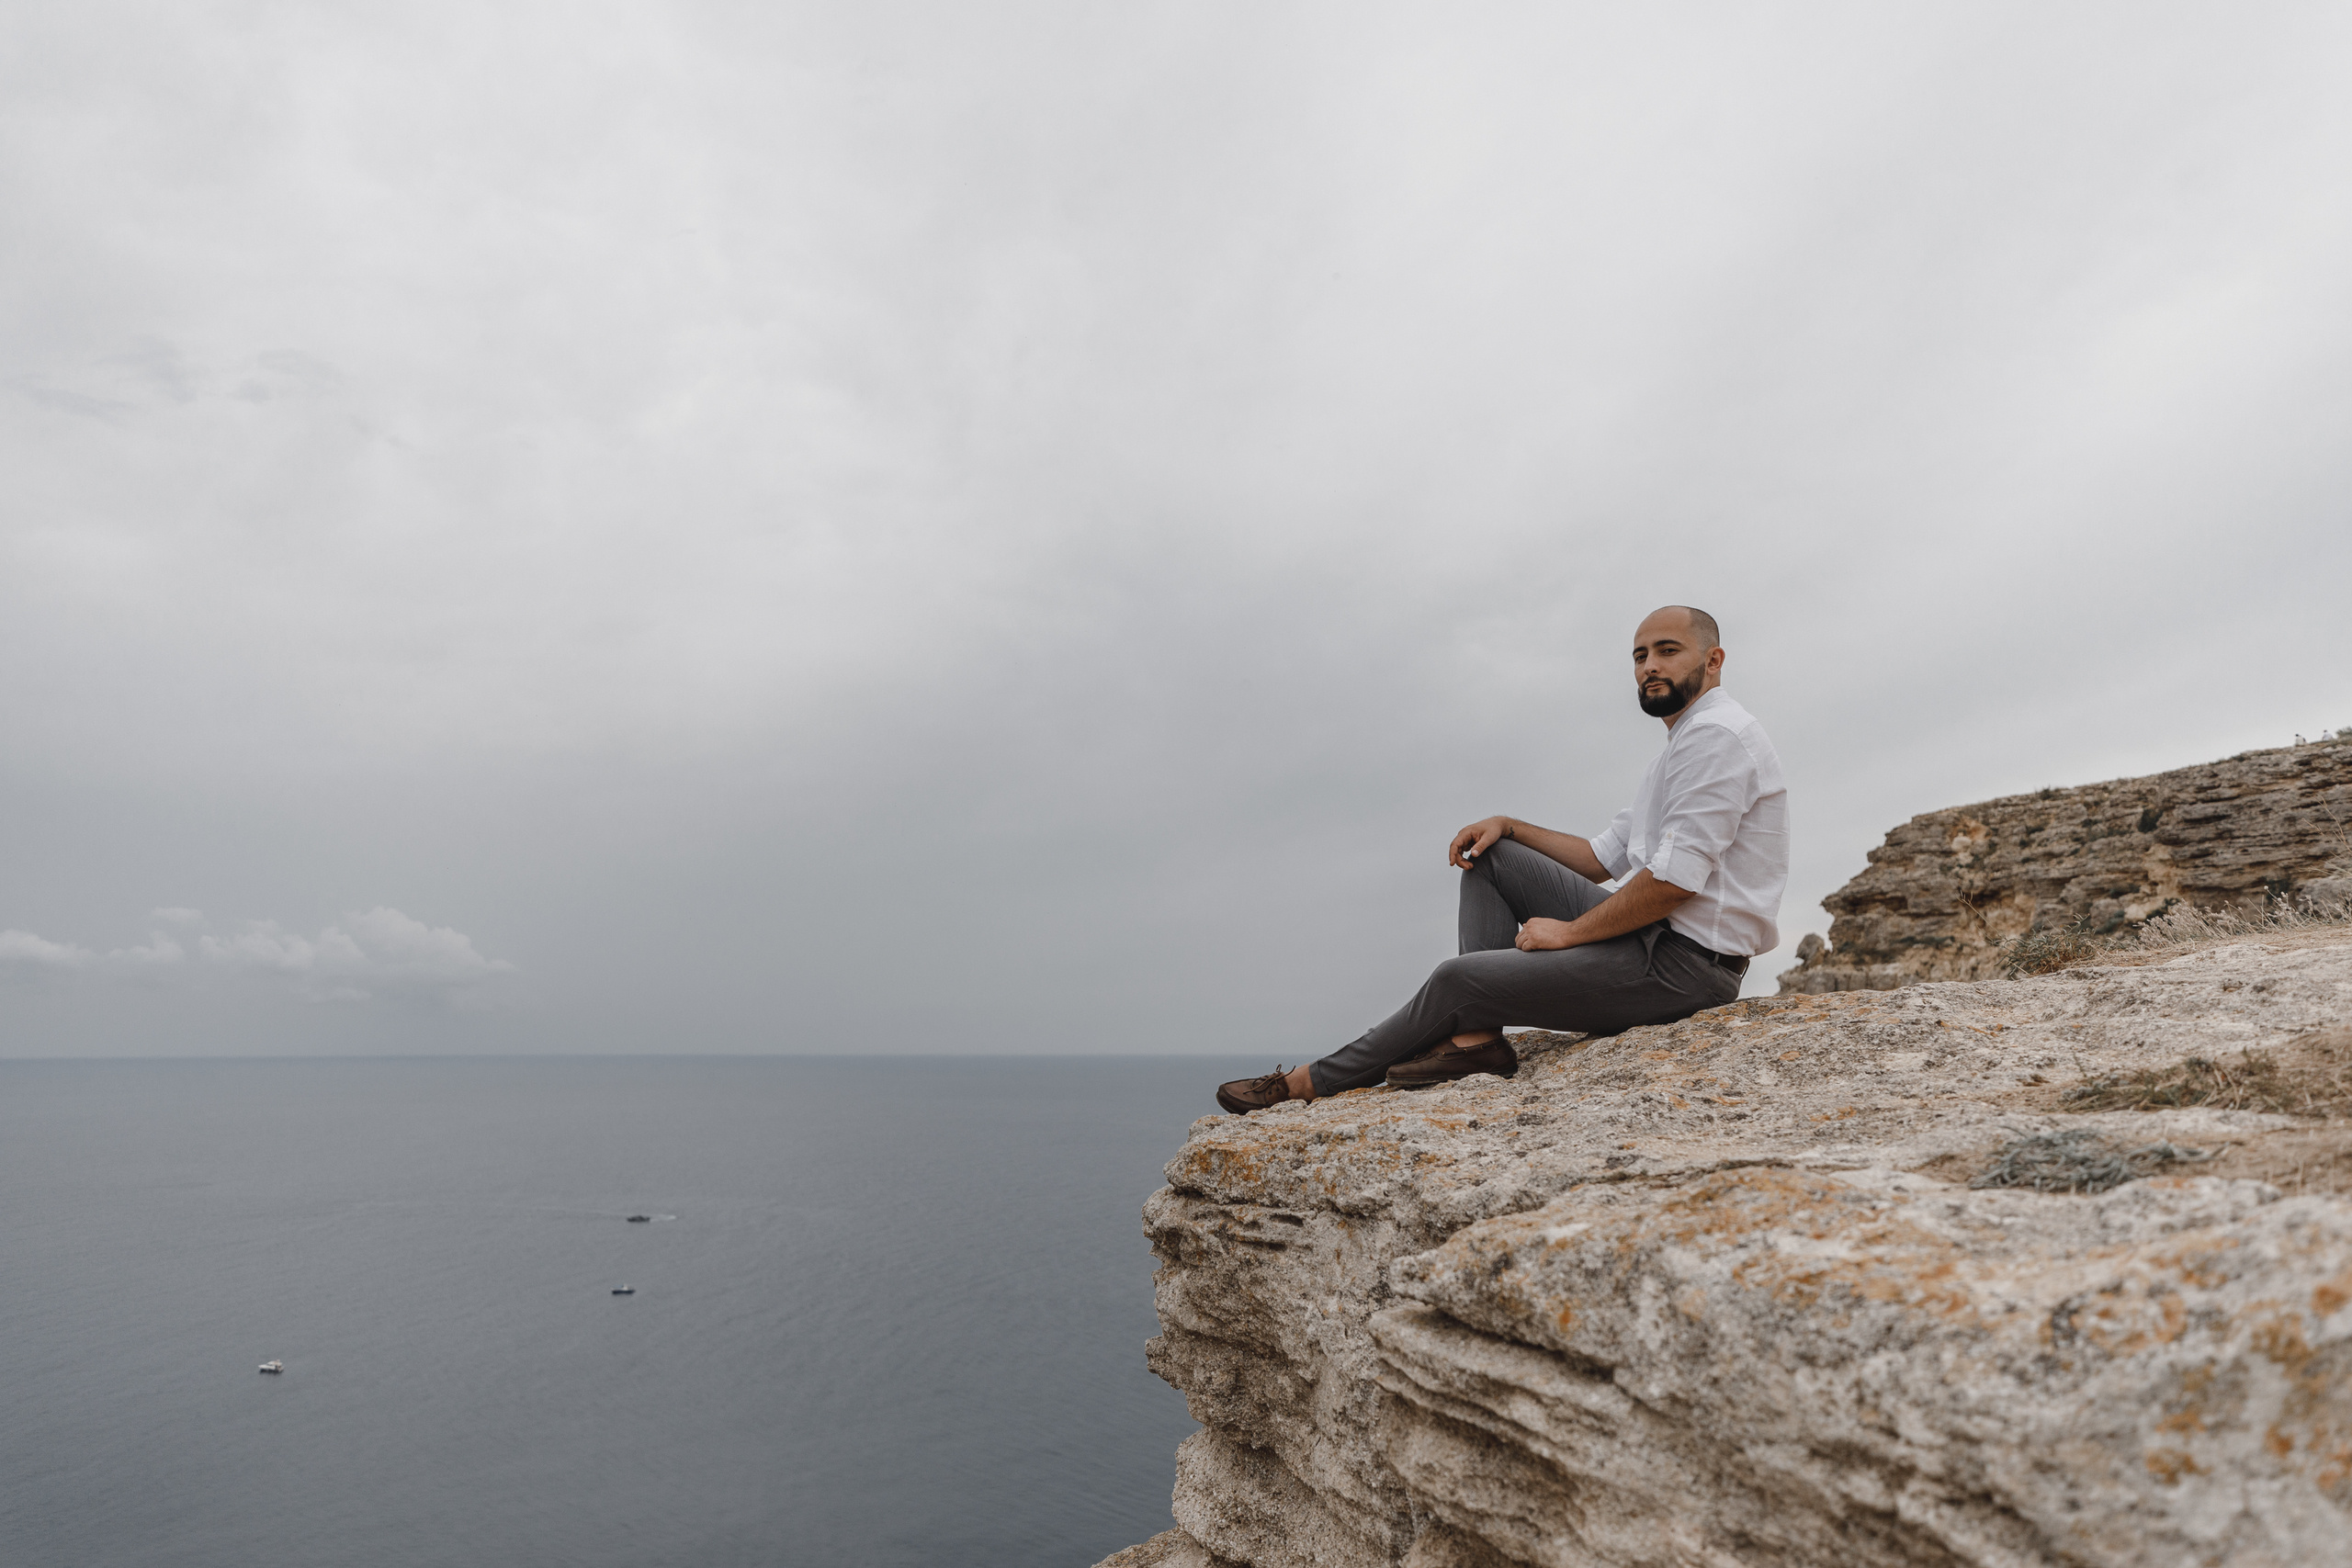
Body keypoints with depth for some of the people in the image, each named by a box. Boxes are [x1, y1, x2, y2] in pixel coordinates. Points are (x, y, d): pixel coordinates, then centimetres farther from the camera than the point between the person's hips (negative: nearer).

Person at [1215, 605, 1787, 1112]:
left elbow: (1676, 878, -23)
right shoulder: (1681, 747, 21)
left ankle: (1316, 1081, 5)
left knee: (1458, 978, -12)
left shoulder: (1717, 734, -14)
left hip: (1684, 962, -10)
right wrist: (1509, 826, 9)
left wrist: (1569, 931, -14)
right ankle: (1476, 1038, -5)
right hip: (1650, 934, 10)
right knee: (1489, 855, 7)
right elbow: (1604, 858, 21)